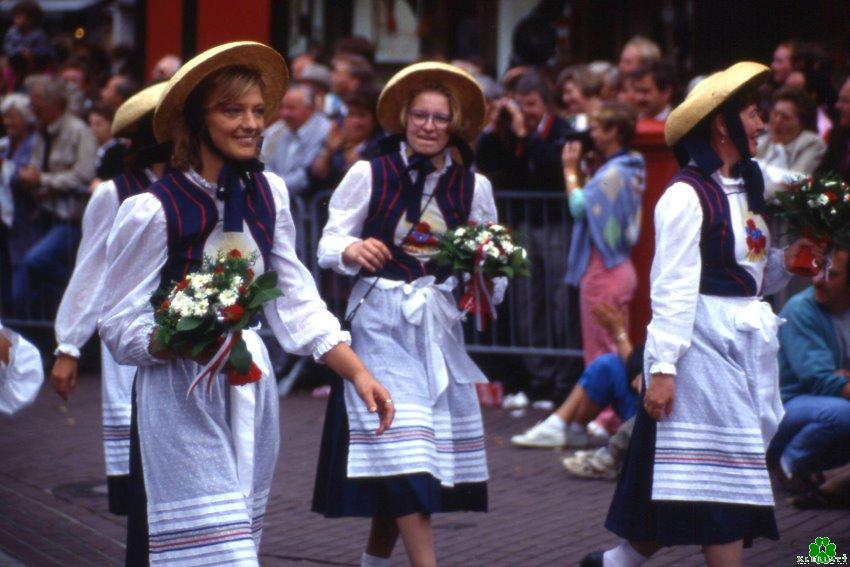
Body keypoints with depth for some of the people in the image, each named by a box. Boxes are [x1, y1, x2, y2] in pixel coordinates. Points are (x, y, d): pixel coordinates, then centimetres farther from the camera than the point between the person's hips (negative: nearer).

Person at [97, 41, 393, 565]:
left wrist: (358, 371, 0)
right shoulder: (153, 208, -12)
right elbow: (121, 328, -8)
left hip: (250, 390, 6)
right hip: (182, 399, -5)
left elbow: (296, 300, 8)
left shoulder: (267, 193, 4)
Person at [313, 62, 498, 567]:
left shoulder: (473, 186, 6)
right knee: (402, 450, -11)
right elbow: (329, 245, -1)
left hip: (440, 325, 3)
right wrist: (351, 250, -23)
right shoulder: (369, 175, -3)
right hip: (381, 322, -3)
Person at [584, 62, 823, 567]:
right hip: (705, 341, -8)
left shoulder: (747, 191, 15)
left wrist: (787, 261, 0)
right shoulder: (687, 195, -11)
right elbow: (672, 287, -16)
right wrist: (661, 366, -19)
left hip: (750, 338, 8)